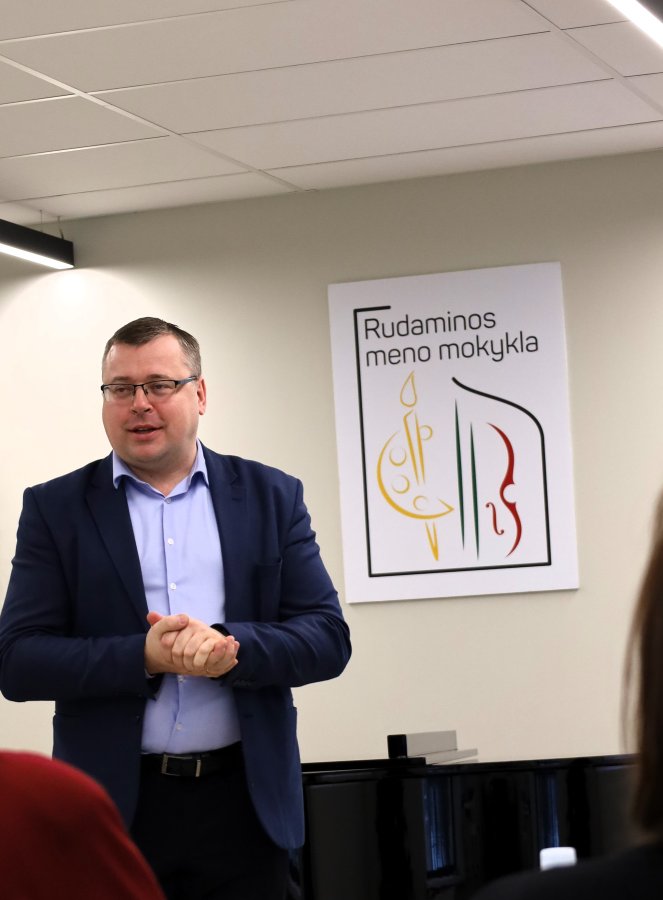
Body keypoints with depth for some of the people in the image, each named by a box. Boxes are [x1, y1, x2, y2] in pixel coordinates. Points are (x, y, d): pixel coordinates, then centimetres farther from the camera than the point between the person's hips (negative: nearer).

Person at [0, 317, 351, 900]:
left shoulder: (271, 498, 6)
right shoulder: (55, 508, 3)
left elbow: (328, 637, 1)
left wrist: (228, 647, -18)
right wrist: (144, 658, -19)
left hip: (245, 802, 1)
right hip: (112, 807, -1)